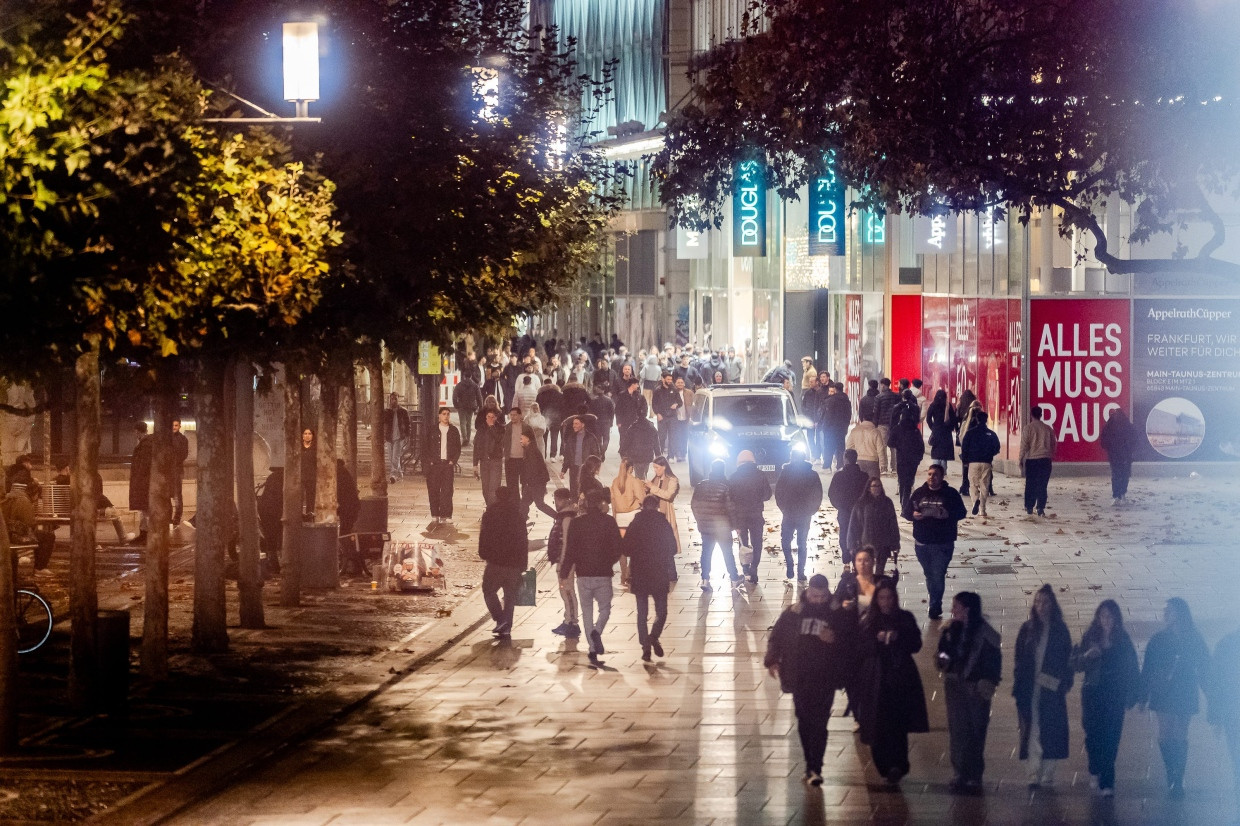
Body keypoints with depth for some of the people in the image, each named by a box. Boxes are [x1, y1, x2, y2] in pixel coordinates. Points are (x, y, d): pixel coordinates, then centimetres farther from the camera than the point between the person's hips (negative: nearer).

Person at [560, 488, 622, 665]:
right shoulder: (608, 521, -4)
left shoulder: (576, 523, 1)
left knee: (587, 611, 10)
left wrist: (564, 574, 5)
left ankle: (593, 651, 4)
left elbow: (570, 551, -1)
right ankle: (597, 631, -19)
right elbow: (617, 549, -4)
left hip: (583, 575, 2)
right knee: (605, 608, 13)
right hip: (603, 574, -2)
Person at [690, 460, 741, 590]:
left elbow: (694, 504, 4)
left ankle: (705, 580, 6)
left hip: (705, 526, 3)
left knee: (706, 552, 10)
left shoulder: (701, 485, 0)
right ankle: (734, 579, 18)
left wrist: (700, 520, 16)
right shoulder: (725, 486, -13)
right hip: (722, 526, -3)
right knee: (727, 552, 9)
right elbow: (729, 506, -14)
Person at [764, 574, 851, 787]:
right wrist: (773, 660, -2)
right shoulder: (794, 612, 3)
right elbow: (777, 636, 7)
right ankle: (812, 766, 20)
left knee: (819, 724, -10)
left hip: (825, 679, -3)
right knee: (804, 723, 9)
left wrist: (835, 640, -17)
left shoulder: (837, 615, 1)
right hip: (799, 678, 3)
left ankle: (814, 768, -11)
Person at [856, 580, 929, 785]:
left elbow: (916, 645, 2)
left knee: (898, 725, -10)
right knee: (878, 724, -3)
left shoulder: (905, 618, 7)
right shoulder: (868, 621, 6)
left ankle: (896, 766, -10)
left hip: (901, 678, 0)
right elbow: (861, 647, -1)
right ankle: (885, 766, 8)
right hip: (875, 680, 0)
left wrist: (899, 638, -14)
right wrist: (877, 639, -17)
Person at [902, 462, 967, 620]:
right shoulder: (919, 493, 7)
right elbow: (906, 511, 9)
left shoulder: (950, 493, 0)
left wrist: (947, 514, -21)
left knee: (938, 576, -9)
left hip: (943, 544, -4)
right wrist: (914, 515, -14)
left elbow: (961, 512, -3)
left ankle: (935, 607, -2)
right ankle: (936, 604, 27)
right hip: (922, 542, 4)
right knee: (929, 575, 13)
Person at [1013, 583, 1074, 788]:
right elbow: (1019, 659, 5)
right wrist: (1018, 686, -2)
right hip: (1030, 689, 1)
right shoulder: (1027, 629, 6)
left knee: (1050, 731, 3)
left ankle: (1048, 774, 11)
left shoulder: (1060, 630, 3)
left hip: (1051, 690, -1)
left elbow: (1067, 659, 3)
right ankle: (1034, 775, -7)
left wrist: (1063, 683, -7)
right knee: (1033, 731, -4)